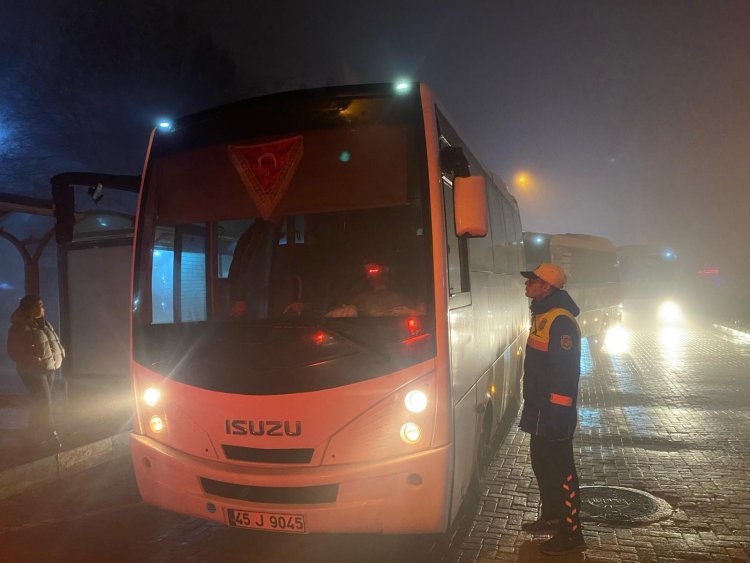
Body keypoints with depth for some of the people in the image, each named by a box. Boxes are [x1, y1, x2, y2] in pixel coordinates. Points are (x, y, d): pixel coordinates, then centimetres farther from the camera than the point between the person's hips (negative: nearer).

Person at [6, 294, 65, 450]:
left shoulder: (44, 323, 10)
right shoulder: (19, 327, -14)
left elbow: (55, 341, 21)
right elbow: (14, 352, -15)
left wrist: (60, 352, 2)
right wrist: (33, 360, -27)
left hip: (49, 369, 8)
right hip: (33, 371, -8)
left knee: (41, 402, 17)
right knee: (44, 403, -9)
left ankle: (37, 432, 31)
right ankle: (50, 434, 1)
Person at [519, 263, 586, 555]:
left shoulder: (561, 321, -21)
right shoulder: (541, 315, 12)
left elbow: (565, 371, -24)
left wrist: (556, 413, -24)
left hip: (554, 413, -10)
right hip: (539, 410, 10)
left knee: (561, 471, -1)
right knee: (541, 463, 21)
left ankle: (571, 534, 10)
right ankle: (550, 516, 37)